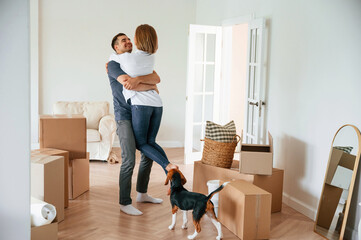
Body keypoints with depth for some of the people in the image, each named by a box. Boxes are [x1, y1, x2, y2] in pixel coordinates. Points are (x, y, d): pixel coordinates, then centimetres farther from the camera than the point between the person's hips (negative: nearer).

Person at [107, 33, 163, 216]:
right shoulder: (114, 65, -5)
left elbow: (156, 78, -5)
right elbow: (129, 85, -22)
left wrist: (138, 79, -24)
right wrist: (152, 87, -9)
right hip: (124, 117, -7)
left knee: (148, 154, 13)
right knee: (129, 160, -12)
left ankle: (142, 194, 30)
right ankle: (124, 203, 1)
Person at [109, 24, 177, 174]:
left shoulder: (126, 57, -4)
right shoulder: (151, 57, 12)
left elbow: (112, 57, 18)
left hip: (141, 104, -6)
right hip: (157, 104, 6)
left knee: (141, 144, 8)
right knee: (151, 142, 15)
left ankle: (168, 166, -10)